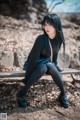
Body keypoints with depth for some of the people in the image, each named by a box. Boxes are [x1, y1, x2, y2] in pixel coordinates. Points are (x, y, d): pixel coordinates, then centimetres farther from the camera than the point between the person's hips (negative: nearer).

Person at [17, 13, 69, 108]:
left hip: (48, 63, 4)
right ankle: (21, 94, -28)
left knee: (51, 67, -31)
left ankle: (63, 94, -15)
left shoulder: (59, 39, -9)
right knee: (43, 67, -37)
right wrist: (26, 79, -24)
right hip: (35, 64, -3)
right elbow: (33, 58, -26)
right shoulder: (41, 39, -25)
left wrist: (55, 66, 6)